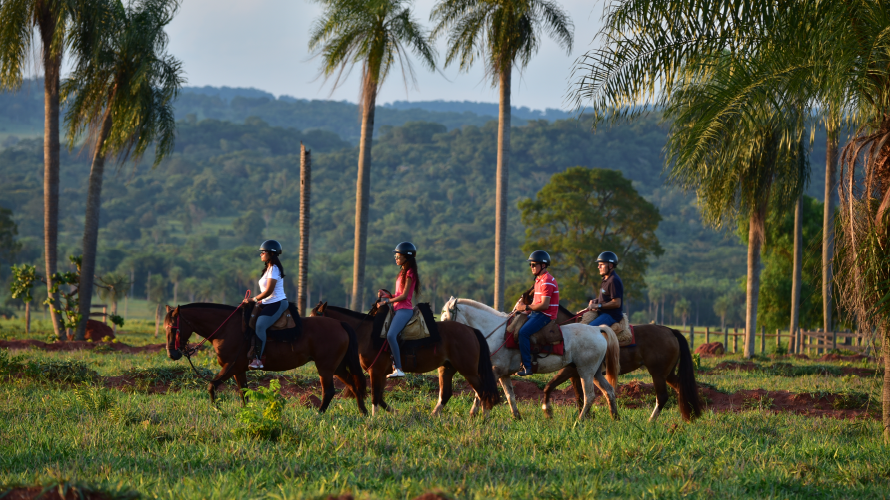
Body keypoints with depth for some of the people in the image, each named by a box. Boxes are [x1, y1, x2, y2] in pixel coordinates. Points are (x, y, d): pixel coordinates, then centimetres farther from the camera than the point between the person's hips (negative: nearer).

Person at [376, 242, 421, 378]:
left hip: (404, 310, -11)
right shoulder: (403, 272, 20)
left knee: (391, 335, -29)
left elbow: (404, 295, -14)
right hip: (398, 310, 11)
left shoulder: (409, 273, -8)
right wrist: (387, 295, 6)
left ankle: (398, 368, -34)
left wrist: (388, 301, -10)